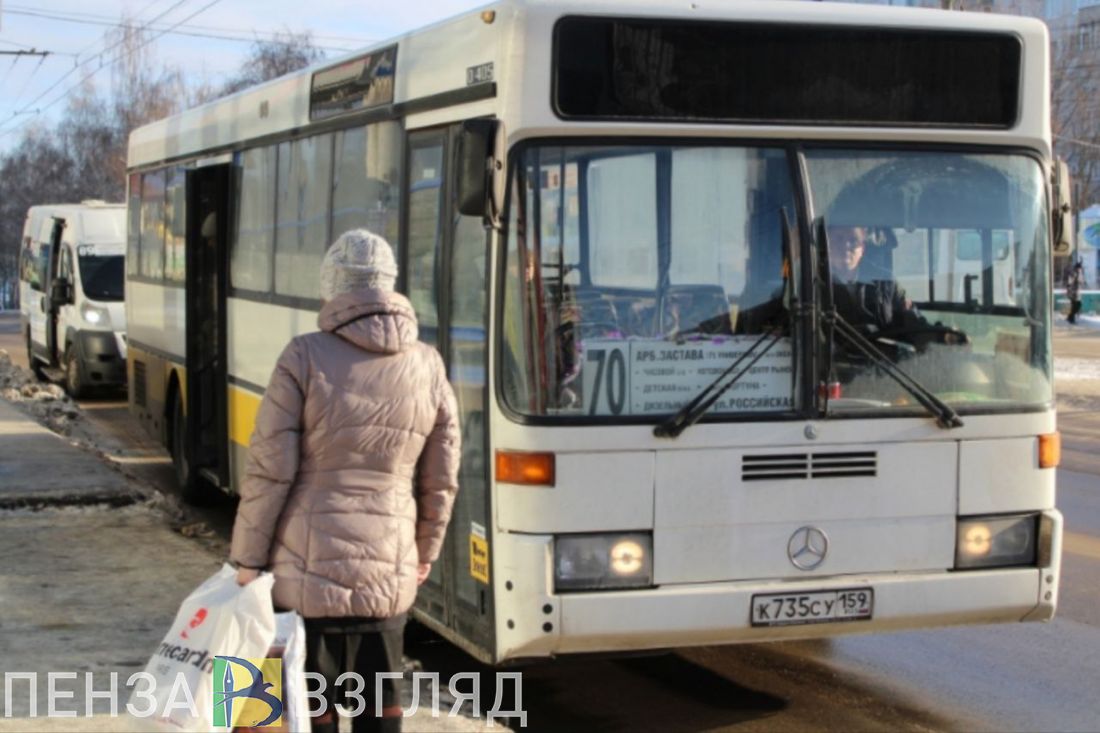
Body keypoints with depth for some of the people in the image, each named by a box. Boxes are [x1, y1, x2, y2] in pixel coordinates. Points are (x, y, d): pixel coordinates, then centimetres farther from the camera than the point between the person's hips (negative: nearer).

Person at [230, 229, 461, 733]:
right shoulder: (427, 366, 4)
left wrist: (246, 560, -1)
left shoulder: (305, 358, -8)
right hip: (389, 573, 3)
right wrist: (424, 553, 23)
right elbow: (441, 479, 9)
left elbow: (270, 470, -10)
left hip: (309, 572, -3)